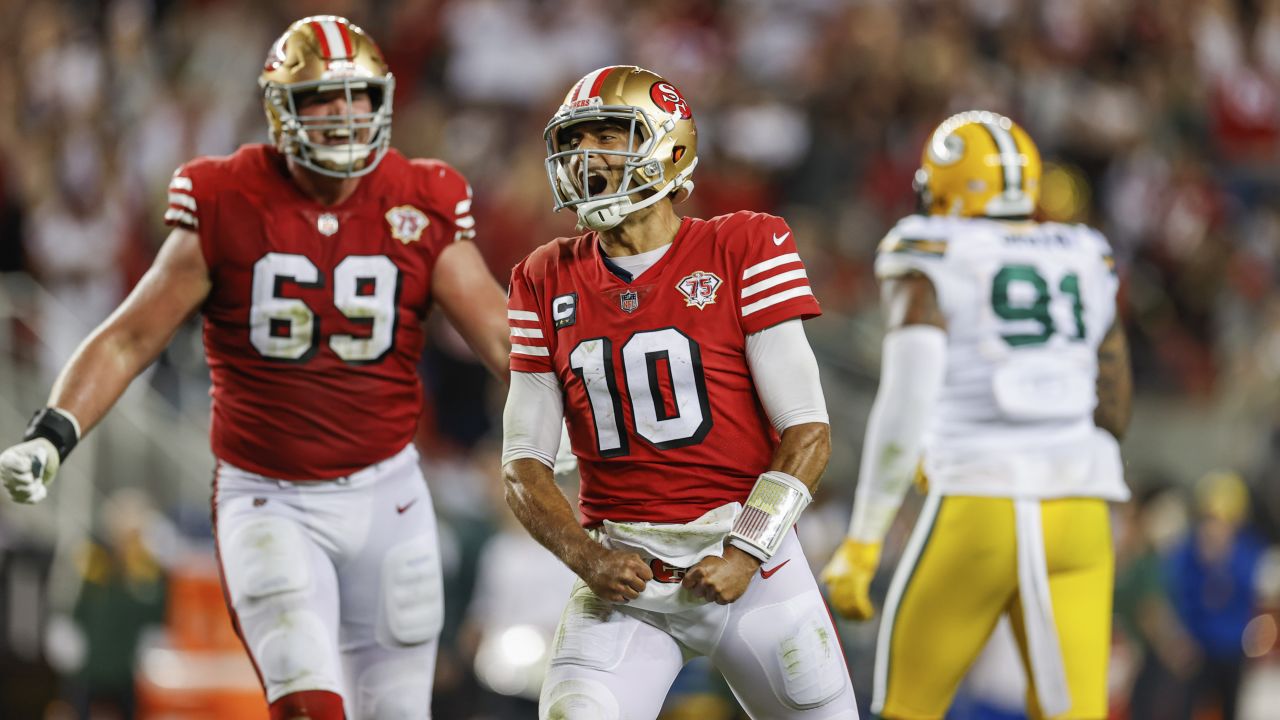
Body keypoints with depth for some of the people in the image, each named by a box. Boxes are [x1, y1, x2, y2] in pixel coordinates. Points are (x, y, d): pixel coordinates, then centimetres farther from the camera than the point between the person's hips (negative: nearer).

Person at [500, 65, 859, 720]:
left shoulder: (743, 251, -3)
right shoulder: (547, 283, 8)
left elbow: (807, 431, -5)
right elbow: (523, 463, 7)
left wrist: (746, 551, -15)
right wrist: (586, 556, -11)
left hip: (747, 557, -2)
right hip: (622, 570, 2)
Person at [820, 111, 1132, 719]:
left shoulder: (932, 266, 0)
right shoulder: (1086, 265, 15)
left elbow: (906, 402, -11)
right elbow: (1113, 416, 17)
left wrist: (861, 543, -10)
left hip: (976, 511, -4)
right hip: (1076, 509, 4)